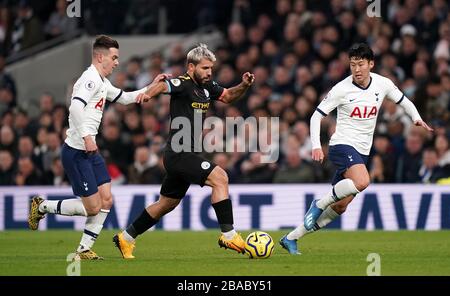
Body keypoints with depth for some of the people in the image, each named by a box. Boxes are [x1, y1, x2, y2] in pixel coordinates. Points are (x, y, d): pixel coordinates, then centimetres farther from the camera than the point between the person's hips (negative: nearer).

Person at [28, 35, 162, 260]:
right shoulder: (91, 79, -15)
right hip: (76, 153, -10)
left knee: (106, 200, 3)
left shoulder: (102, 82, 17)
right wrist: (86, 137, -34)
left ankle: (84, 250, 9)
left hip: (90, 151, 10)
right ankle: (41, 207, 9)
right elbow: (76, 107, -29)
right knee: (92, 207, -7)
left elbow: (124, 98, 31)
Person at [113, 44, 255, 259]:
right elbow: (164, 85, -34)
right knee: (220, 178, -20)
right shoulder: (183, 84, -14)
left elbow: (228, 96, 25)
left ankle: (125, 238, 30)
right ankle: (228, 235, -19)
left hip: (185, 155, 10)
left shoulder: (206, 87, 10)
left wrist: (244, 86, 5)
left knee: (167, 204, 19)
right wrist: (149, 93, -57)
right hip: (179, 153, -10)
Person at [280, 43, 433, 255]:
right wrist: (316, 146, -17)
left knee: (340, 207, 4)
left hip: (362, 151, 6)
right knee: (362, 182, -35)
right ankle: (319, 204, -15)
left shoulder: (383, 84, 2)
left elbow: (402, 100, 19)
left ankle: (292, 238, 13)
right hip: (342, 144, -6)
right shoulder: (342, 89, -10)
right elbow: (317, 116, -5)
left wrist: (416, 118, -1)